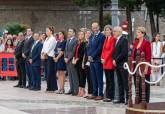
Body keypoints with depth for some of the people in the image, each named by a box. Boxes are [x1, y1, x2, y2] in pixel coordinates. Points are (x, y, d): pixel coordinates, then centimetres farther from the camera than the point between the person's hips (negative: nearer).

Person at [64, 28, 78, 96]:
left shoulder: (75, 40, -10)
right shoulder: (68, 40, 19)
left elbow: (73, 51, -14)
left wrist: (68, 59, -12)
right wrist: (65, 58, 6)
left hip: (72, 60, -8)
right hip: (67, 61, 8)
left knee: (74, 76, -5)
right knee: (70, 76, 10)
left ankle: (76, 90, -3)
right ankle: (71, 89, 14)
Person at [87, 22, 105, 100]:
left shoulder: (102, 36, -9)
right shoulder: (91, 36, 17)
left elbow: (100, 48, -14)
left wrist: (93, 56, -13)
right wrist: (89, 56, 1)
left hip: (97, 60, -8)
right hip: (91, 59, 8)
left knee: (99, 78, -4)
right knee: (94, 78, 10)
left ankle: (100, 94, -1)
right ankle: (94, 94, 14)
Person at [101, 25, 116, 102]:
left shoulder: (113, 39, -9)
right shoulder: (106, 39, 17)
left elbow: (111, 50, -14)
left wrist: (105, 59, -12)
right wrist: (102, 58, 3)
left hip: (110, 61, -8)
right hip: (105, 62, 8)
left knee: (111, 80, -5)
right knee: (107, 80, 10)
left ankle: (111, 96, -2)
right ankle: (107, 96, 12)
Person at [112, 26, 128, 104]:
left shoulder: (124, 40, -10)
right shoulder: (116, 40, 17)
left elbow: (124, 53, -18)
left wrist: (116, 60, -13)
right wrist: (113, 59, 2)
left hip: (123, 64, -9)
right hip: (117, 64, 9)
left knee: (125, 82, -6)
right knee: (120, 83, 10)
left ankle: (127, 99, -4)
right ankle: (121, 98, 14)